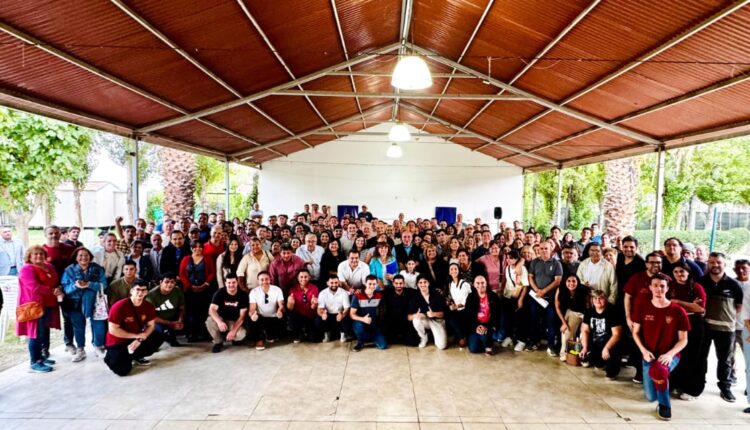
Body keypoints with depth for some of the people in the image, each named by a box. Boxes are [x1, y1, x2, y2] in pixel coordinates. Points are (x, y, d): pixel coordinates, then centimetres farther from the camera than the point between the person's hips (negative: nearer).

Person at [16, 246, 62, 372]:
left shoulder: (49, 267, 14)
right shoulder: (27, 269, -11)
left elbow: (56, 282, 22)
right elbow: (34, 287, -22)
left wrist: (58, 290, -1)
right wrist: (52, 291, -19)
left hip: (49, 305, 8)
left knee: (45, 331, 15)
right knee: (36, 333, -5)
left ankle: (41, 356, 27)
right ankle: (35, 362, 2)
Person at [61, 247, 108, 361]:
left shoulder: (97, 269, -1)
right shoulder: (69, 270, 0)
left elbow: (103, 284, -10)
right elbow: (65, 288, -7)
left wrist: (89, 285, -24)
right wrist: (75, 286, -26)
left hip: (94, 302, 0)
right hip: (76, 303, 1)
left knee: (99, 325, -2)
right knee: (78, 326, 10)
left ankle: (99, 347, 19)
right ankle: (80, 350, 25)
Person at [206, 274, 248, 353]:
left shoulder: (243, 295, -14)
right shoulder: (219, 293, -14)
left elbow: (242, 315, -15)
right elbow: (212, 310, -24)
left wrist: (233, 331, -26)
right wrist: (219, 322, -44)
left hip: (235, 322, -1)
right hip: (221, 319, 1)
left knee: (241, 335, -31)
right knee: (209, 321, -32)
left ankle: (234, 338, 10)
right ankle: (218, 342, -4)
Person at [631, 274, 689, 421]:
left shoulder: (678, 311, -10)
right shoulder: (642, 307, -4)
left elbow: (683, 340, -4)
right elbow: (636, 333, 4)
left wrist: (669, 354, -20)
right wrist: (644, 351, -12)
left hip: (670, 356, -3)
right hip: (649, 356, 3)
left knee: (658, 371, -39)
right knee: (651, 398, 2)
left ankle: (665, 405, -9)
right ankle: (662, 377, 38)